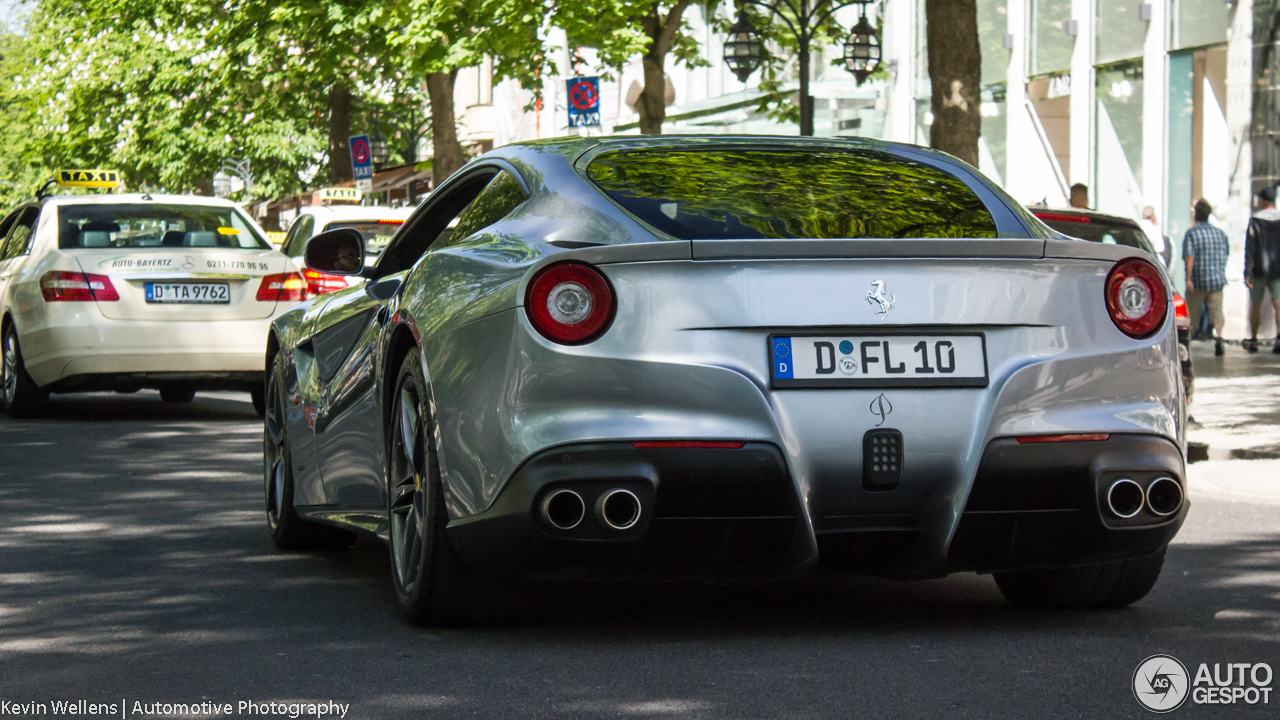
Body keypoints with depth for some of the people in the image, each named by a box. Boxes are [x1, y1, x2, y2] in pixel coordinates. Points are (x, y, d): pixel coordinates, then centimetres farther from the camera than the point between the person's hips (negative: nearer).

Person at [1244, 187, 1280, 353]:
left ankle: (1253, 341, 22)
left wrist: (1247, 273, -12)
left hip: (1259, 270, -2)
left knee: (1255, 305, 12)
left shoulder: (1255, 221, -7)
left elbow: (1250, 248, -11)